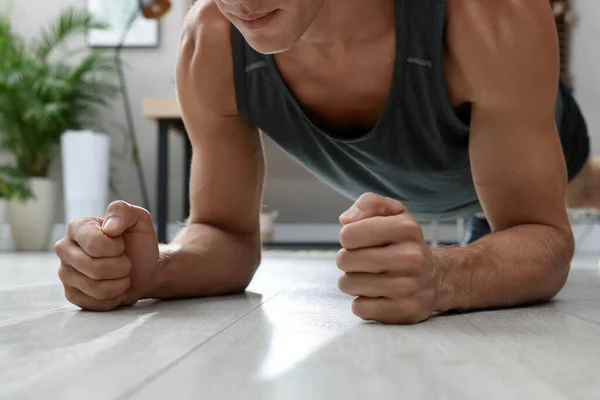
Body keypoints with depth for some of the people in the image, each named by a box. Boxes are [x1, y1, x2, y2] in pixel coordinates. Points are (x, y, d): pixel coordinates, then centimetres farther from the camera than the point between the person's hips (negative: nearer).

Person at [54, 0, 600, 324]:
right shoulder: (210, 46, -37)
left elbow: (545, 238, -42)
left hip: (531, 152, -1)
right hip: (396, 186, 2)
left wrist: (438, 276, -65)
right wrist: (151, 269, -51)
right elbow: (230, 236, -28)